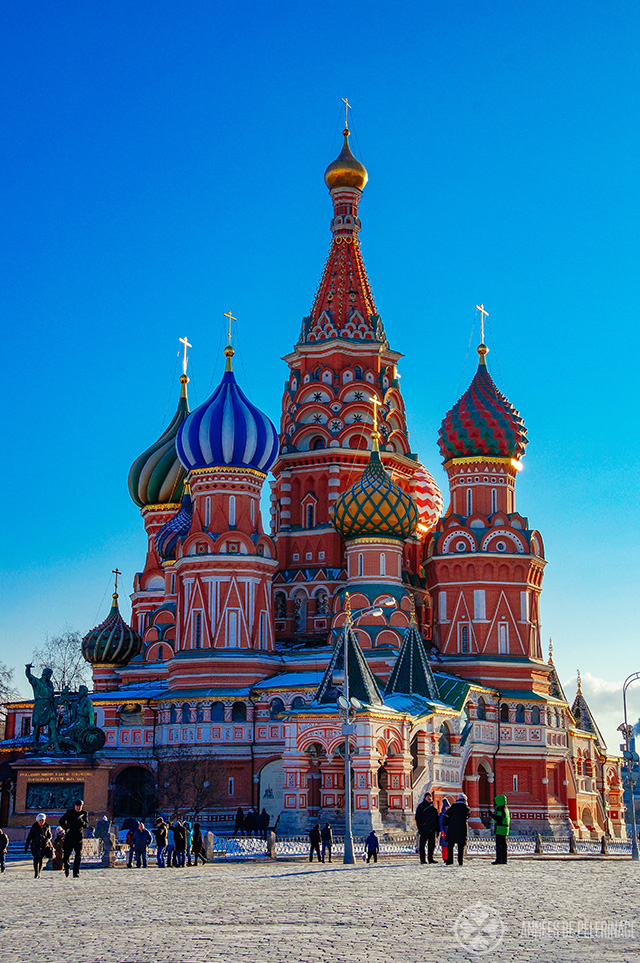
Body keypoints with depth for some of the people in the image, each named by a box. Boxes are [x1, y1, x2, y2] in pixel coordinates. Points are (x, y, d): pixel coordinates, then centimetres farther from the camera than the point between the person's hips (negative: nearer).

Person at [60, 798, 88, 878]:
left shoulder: (84, 813, 4)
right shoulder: (69, 812, 4)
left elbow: (86, 825, -4)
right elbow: (61, 821, 14)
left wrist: (81, 821, -25)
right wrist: (66, 829, -2)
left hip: (78, 836, 0)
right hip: (69, 836, 0)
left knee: (78, 855, -9)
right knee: (66, 853, 2)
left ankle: (76, 872, -3)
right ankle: (66, 868, 29)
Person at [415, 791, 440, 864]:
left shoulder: (433, 807, 16)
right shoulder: (421, 806, 0)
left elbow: (437, 819, 20)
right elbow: (418, 818, -4)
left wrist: (437, 828, 12)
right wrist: (420, 827, -13)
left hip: (432, 830, 5)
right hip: (424, 830, -5)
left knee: (432, 844, 7)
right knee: (422, 845, -4)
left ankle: (430, 858, 15)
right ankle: (422, 859, -1)